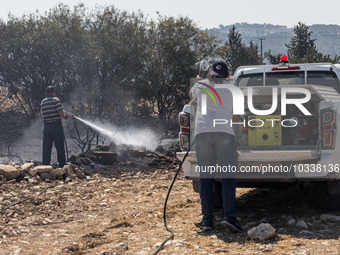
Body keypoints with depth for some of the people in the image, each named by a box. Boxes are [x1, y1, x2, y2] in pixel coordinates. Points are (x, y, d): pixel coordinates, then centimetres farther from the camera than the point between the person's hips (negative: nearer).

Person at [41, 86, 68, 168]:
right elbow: (60, 112, -16)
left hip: (46, 126, 4)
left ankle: (45, 165, 7)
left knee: (46, 148, 7)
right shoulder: (56, 100, -7)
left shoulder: (43, 102, 9)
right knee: (60, 146, 2)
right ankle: (62, 165, 4)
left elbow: (43, 113, 13)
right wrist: (64, 116, 5)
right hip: (57, 125, -4)